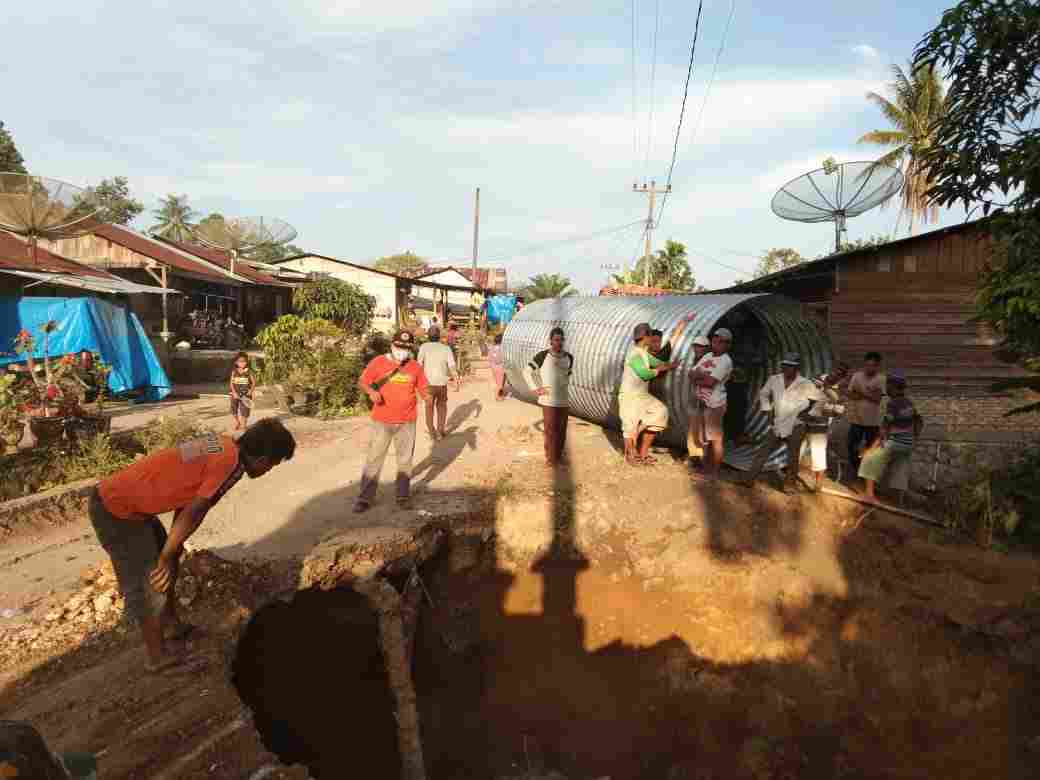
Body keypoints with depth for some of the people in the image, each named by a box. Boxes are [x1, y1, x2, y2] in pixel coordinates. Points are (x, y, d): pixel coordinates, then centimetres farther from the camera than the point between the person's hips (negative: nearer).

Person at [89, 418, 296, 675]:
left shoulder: (221, 445, 3)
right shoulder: (231, 462, -24)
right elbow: (193, 514, -22)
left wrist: (174, 545, 16)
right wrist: (165, 559, -11)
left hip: (122, 498, 9)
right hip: (116, 511, -9)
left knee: (170, 563, 22)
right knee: (149, 585, 1)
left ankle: (172, 625, 41)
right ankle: (159, 658, 18)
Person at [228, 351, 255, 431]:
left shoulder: (248, 372, -4)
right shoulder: (234, 372, -1)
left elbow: (254, 383, -1)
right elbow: (231, 383, -2)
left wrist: (251, 390, -16)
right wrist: (234, 392, -14)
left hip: (245, 395, -2)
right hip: (236, 394, 2)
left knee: (244, 411, -3)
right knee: (234, 411, 10)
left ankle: (243, 425, 13)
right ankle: (237, 422, 35)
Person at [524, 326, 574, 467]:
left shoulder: (569, 357, 3)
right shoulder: (543, 356, -10)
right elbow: (527, 371, -4)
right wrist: (535, 388, -8)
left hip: (564, 400, 4)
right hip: (549, 400, -4)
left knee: (561, 430, 11)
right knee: (550, 430, 0)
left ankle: (559, 456, 26)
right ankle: (551, 458, 13)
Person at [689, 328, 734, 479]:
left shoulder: (725, 361, -11)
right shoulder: (707, 356, 13)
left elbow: (710, 382, -21)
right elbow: (691, 374, 9)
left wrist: (697, 379, -4)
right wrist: (702, 374, -10)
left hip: (715, 404, -8)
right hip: (701, 403, 8)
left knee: (716, 438, -3)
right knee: (705, 437, 17)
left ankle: (715, 471, 5)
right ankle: (706, 467, 29)